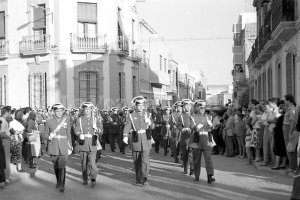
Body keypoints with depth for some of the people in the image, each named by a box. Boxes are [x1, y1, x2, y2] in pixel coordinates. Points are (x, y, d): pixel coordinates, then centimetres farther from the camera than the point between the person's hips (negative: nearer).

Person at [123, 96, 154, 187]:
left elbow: (152, 127, 14)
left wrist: (150, 123, -9)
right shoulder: (131, 116, -2)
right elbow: (127, 127, -14)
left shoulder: (146, 114, 7)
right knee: (137, 162, 9)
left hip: (146, 139, 1)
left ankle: (143, 178, -5)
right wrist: (125, 136, -31)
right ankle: (138, 179, 23)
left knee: (145, 160, -13)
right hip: (136, 140, -1)